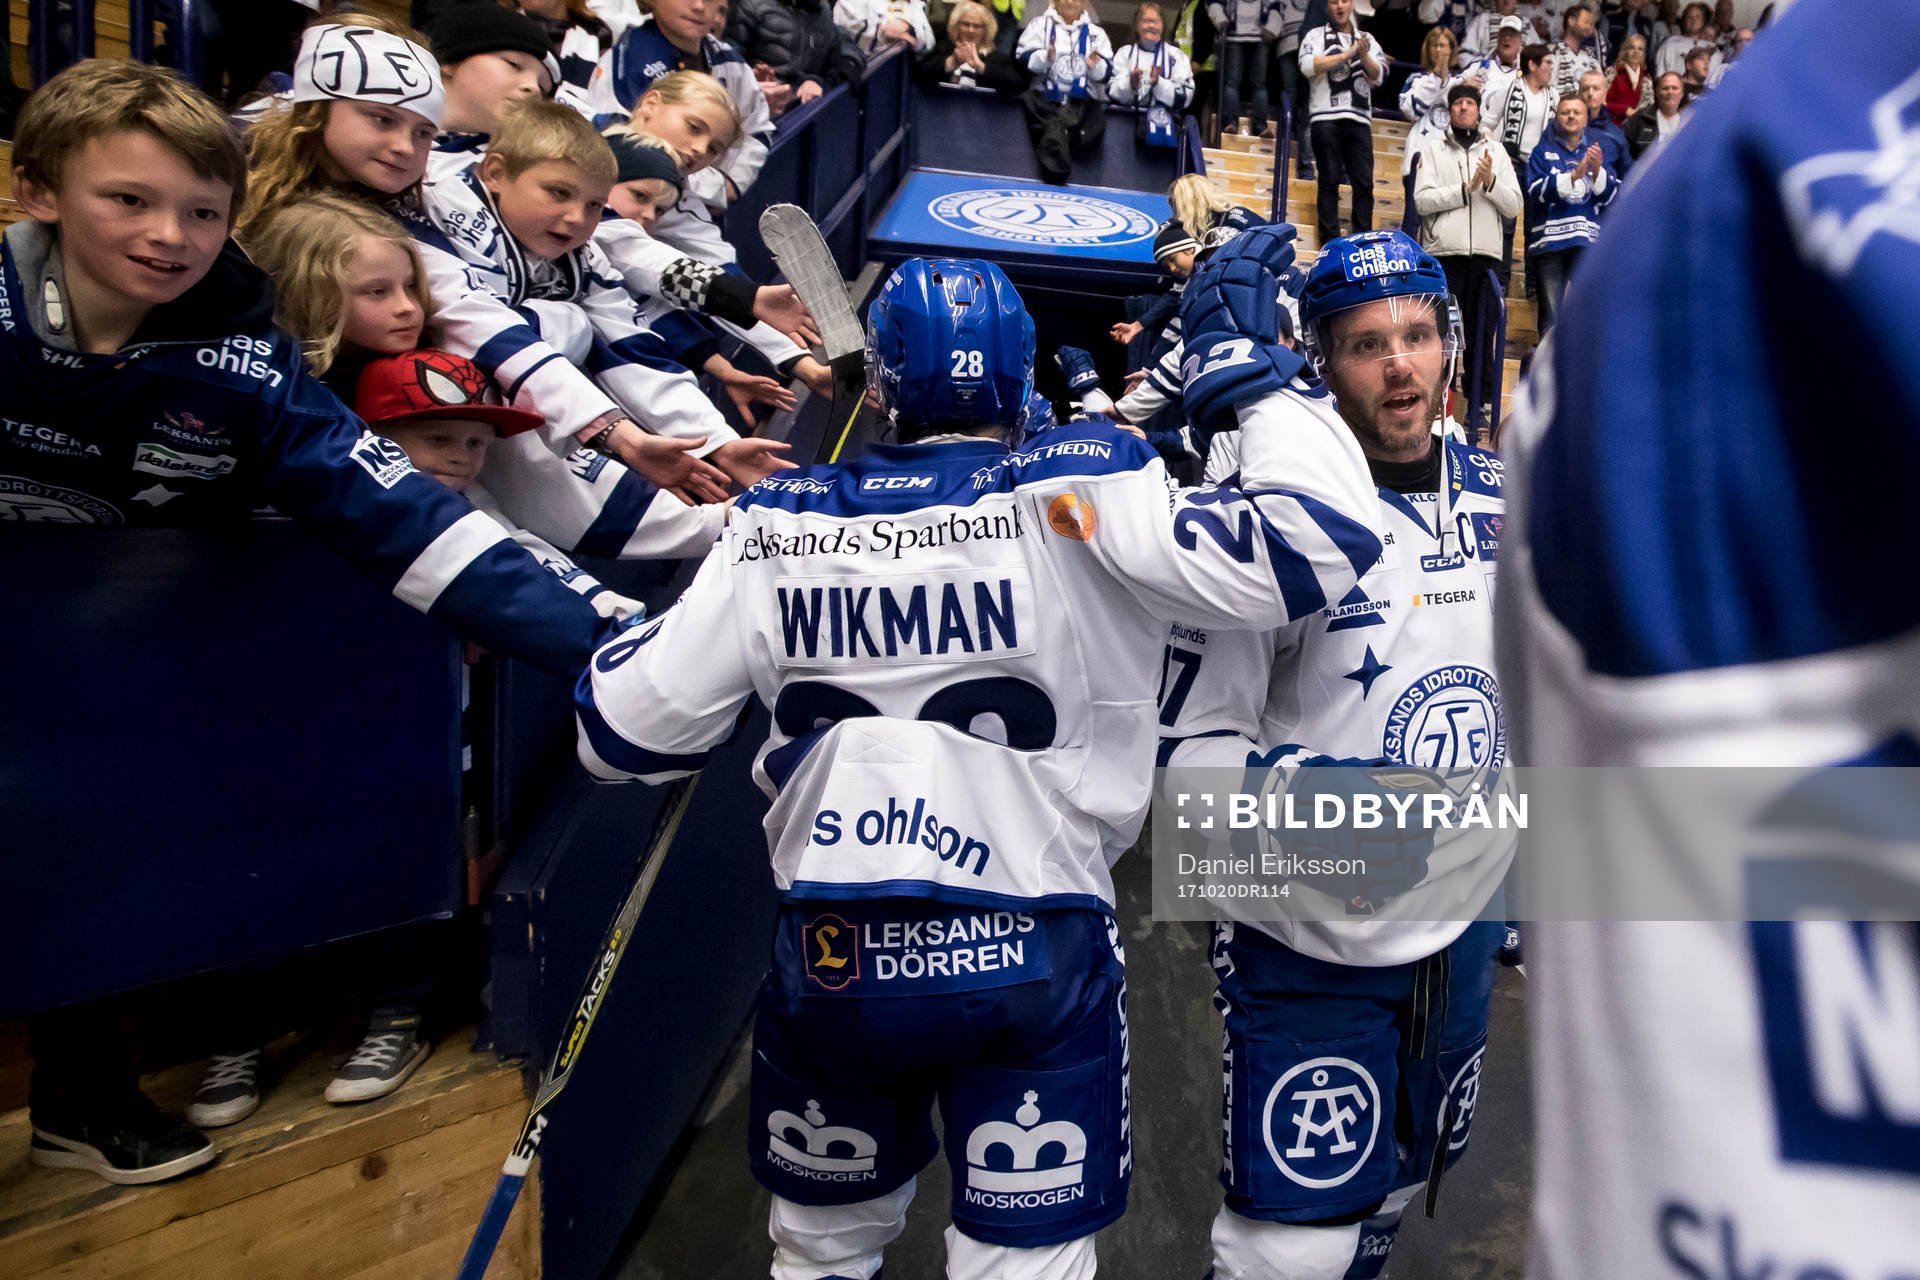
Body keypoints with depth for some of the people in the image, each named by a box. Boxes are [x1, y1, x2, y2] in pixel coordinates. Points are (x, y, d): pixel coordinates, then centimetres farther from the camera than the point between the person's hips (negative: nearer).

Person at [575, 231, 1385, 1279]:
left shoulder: (778, 524, -4)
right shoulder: (1075, 497, -13)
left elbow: (623, 733, 0)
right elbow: (1319, 542, -18)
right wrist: (1246, 363, -5)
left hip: (830, 959, 3)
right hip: (1033, 957, -2)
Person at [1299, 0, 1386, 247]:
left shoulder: (1367, 40, 17)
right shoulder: (1316, 36, 8)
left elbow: (1379, 76, 7)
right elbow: (1308, 66, -10)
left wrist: (1364, 56, -12)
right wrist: (1348, 53, -9)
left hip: (1359, 120, 3)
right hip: (1327, 118, -3)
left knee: (1364, 182, -2)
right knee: (1330, 180, -3)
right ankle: (1330, 242, -2)